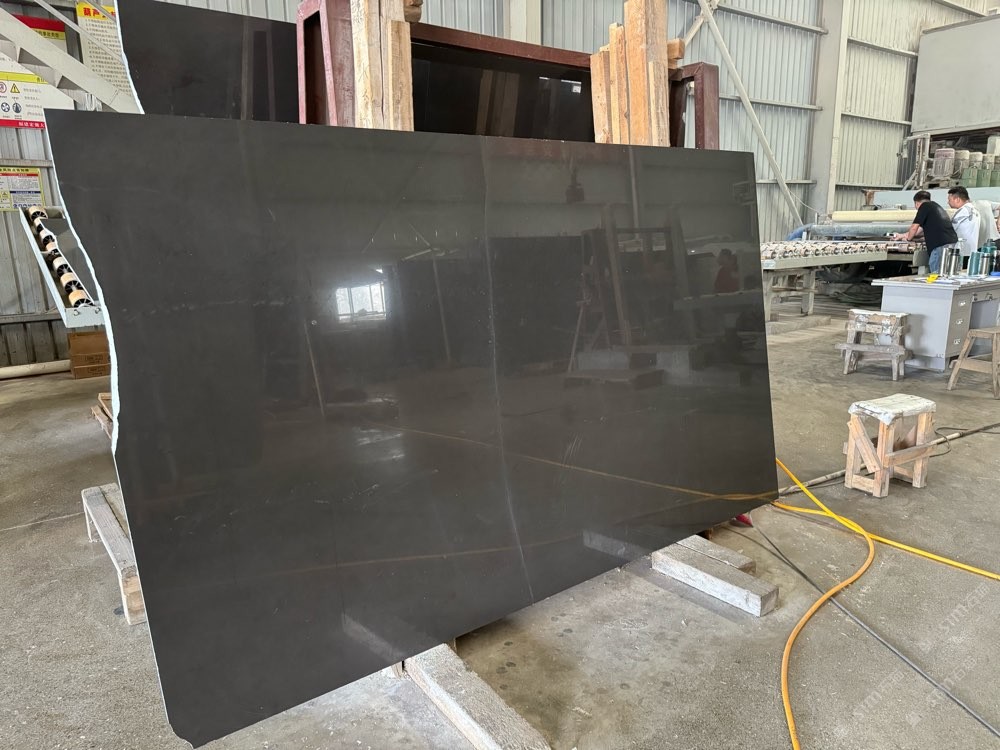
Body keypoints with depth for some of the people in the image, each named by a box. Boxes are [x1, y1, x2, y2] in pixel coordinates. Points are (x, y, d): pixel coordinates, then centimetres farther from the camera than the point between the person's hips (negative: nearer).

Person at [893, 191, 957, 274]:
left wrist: (908, 239, 17)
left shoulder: (925, 206, 1)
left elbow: (914, 227, -3)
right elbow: (921, 228, 38)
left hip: (941, 246, -9)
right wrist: (902, 235, 47)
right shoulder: (936, 207, 29)